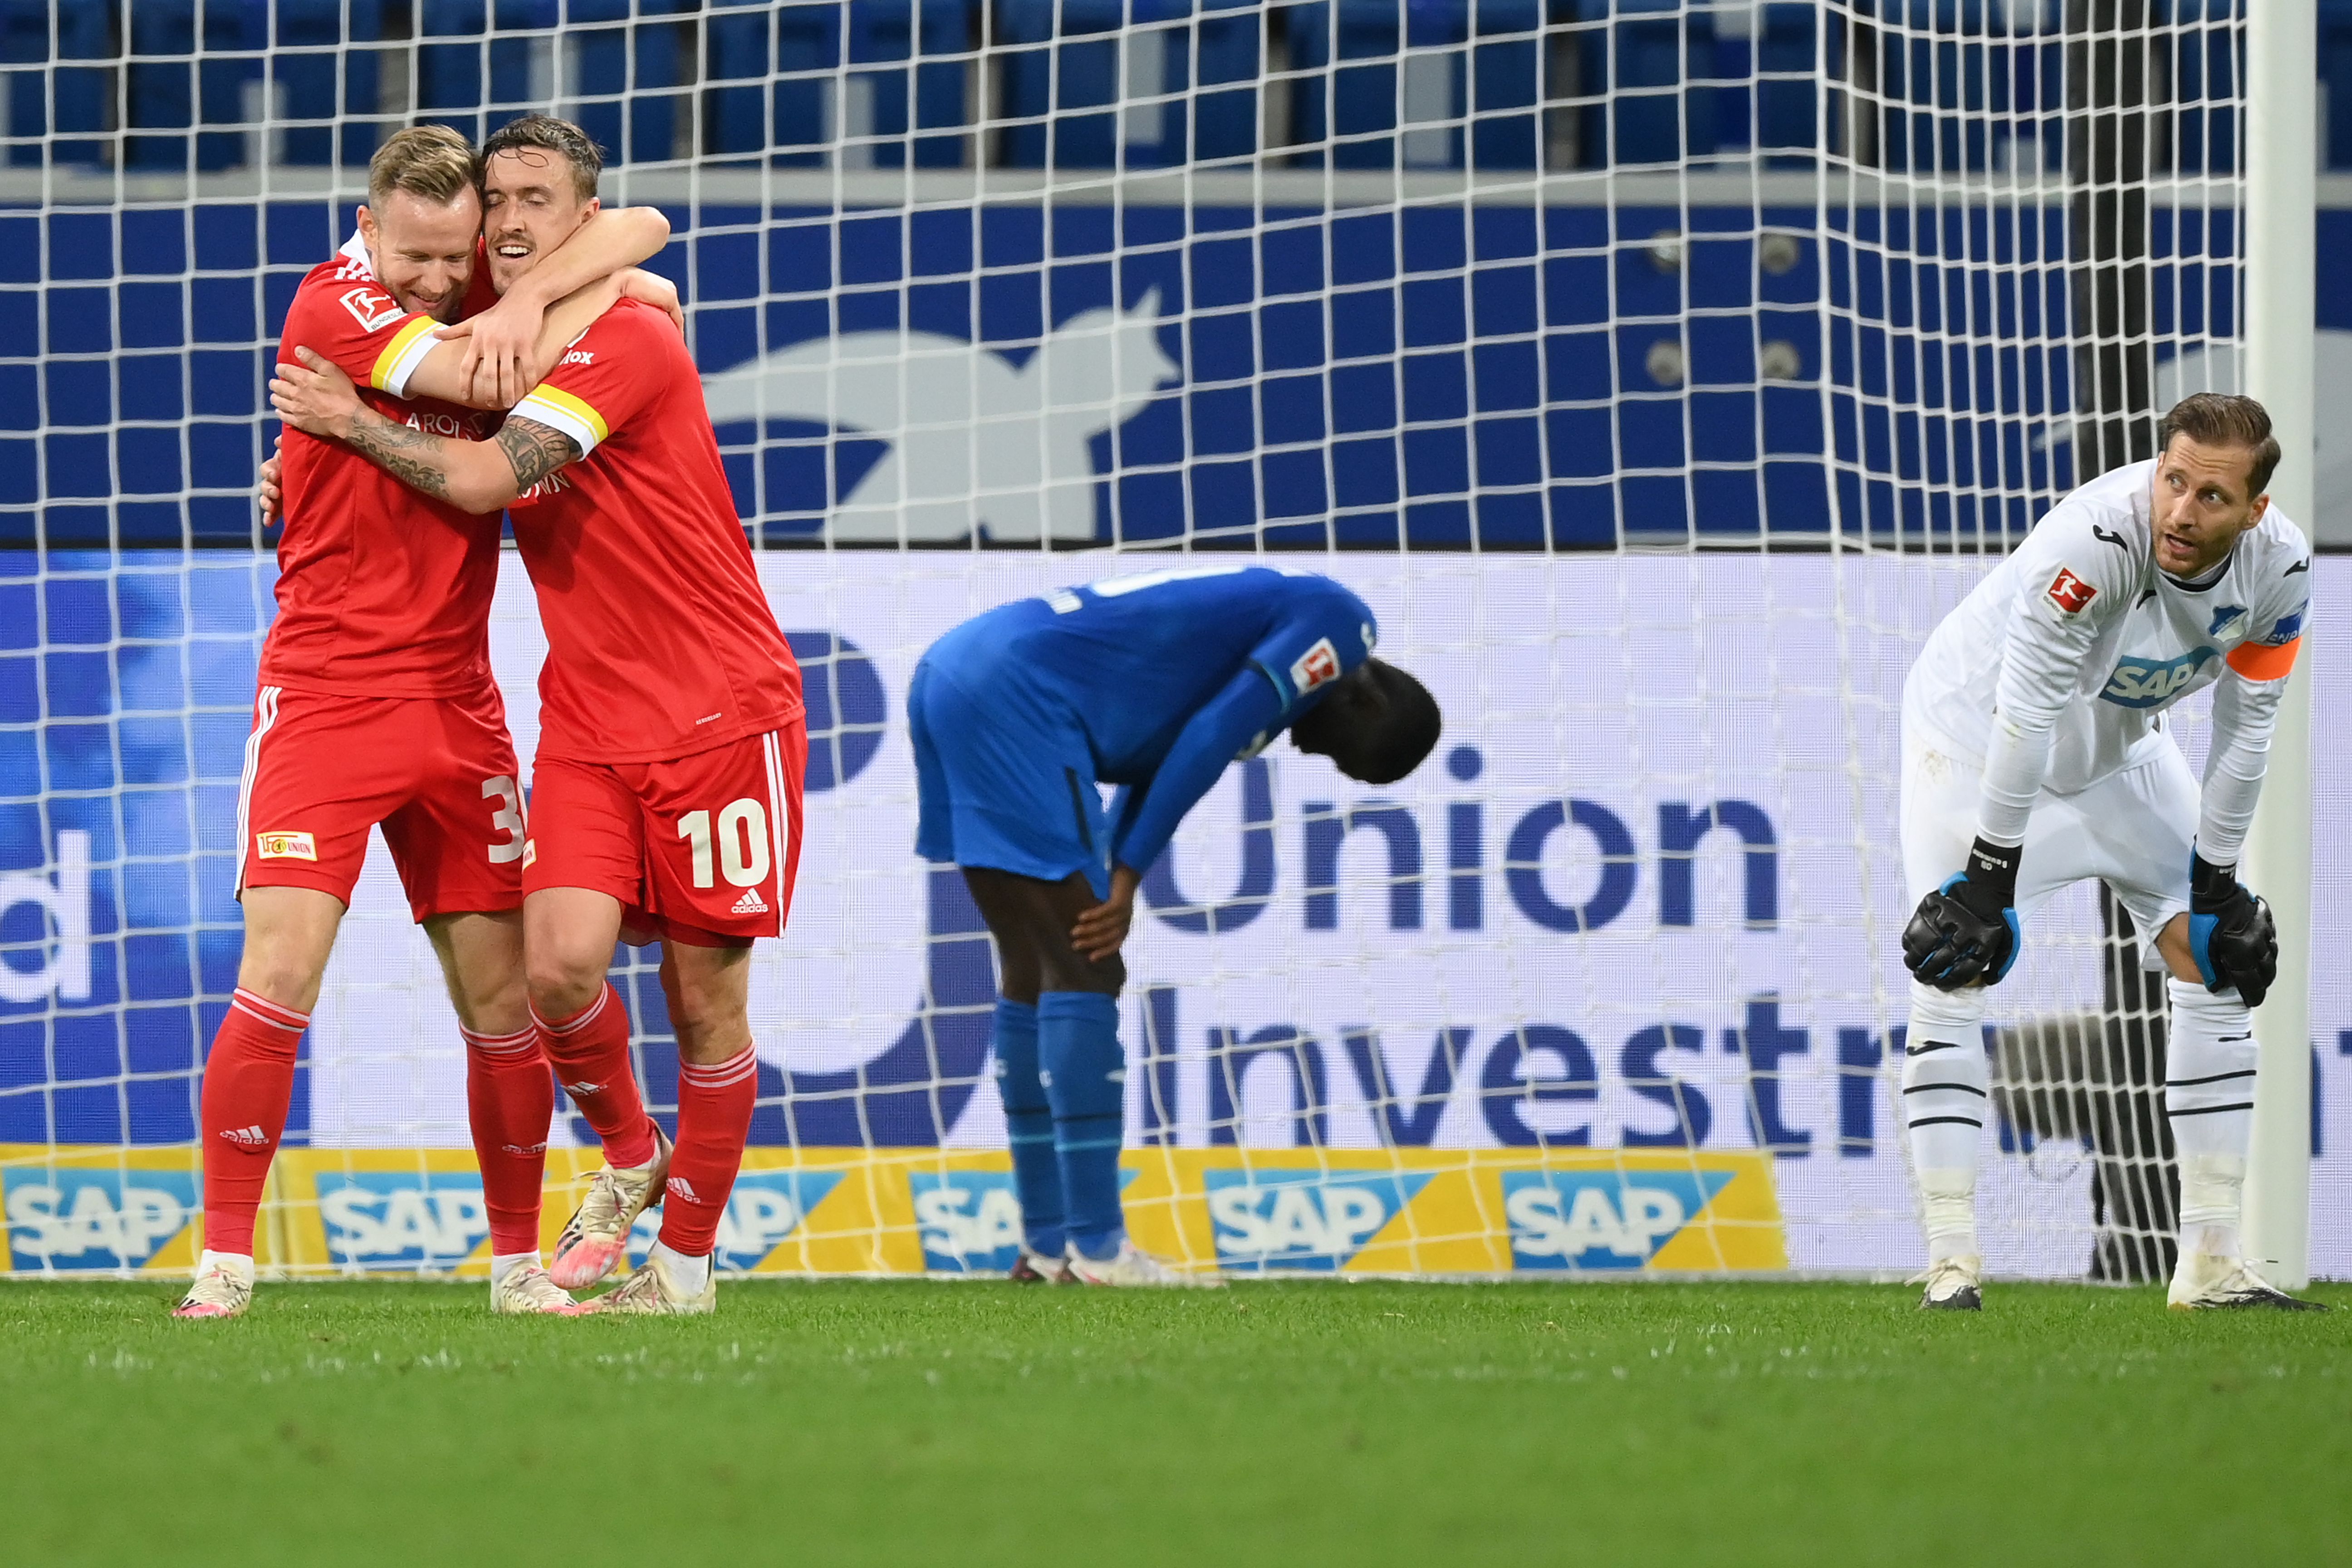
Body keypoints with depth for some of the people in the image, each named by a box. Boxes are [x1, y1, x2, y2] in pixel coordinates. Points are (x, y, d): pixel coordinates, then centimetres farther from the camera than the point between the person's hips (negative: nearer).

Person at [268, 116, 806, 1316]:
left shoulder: (624, 339, -16)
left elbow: (485, 480, -23)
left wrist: (350, 420, -10)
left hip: (719, 709, -6)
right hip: (586, 716, 6)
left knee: (706, 995, 1)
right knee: (561, 962, -13)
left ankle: (688, 1256, 15)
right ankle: (627, 1160, 14)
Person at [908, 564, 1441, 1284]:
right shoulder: (1339, 624, -1)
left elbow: (1154, 769, 23)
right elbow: (1207, 742, -10)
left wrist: (1112, 882, 11)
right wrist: (1126, 878, -7)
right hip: (1017, 692, -10)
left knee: (1032, 974, 15)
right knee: (1084, 974, -8)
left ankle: (1047, 1245, 18)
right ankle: (1097, 1249, -11)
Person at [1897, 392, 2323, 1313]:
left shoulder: (2278, 568, -21)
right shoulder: (2098, 538, -38)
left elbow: (2244, 726, -8)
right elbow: (2024, 713, -34)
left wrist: (2216, 881, -5)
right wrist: (1990, 876, -30)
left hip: (2118, 745, 6)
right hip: (1974, 727, -6)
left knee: (2216, 966, 2)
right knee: (1951, 974, -17)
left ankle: (2210, 1261, 7)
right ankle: (1952, 1262, -15)